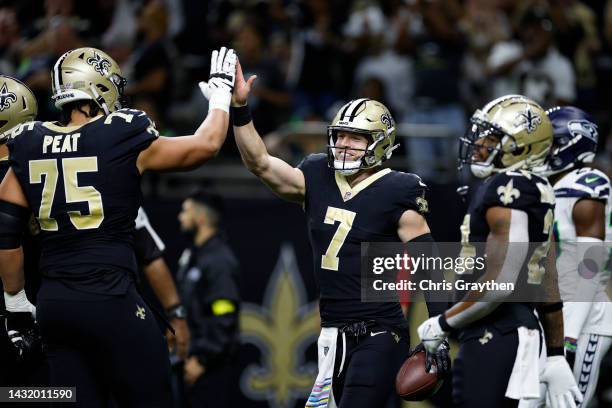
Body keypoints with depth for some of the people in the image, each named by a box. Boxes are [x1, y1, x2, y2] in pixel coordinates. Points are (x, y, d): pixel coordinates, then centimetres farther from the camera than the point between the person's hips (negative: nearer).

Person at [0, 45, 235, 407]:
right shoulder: (123, 140, -6)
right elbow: (206, 144, 6)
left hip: (54, 305, 5)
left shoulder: (29, 146, 7)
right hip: (110, 302, -5)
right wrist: (222, 89, 22)